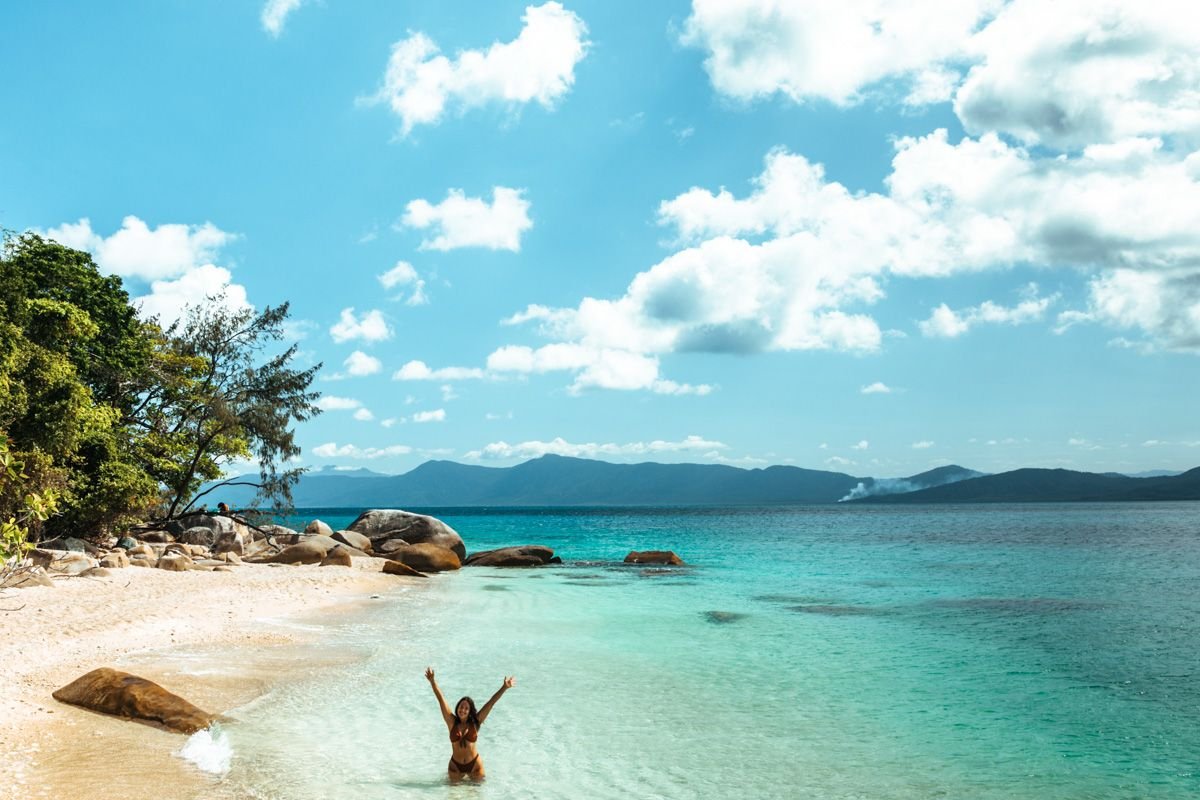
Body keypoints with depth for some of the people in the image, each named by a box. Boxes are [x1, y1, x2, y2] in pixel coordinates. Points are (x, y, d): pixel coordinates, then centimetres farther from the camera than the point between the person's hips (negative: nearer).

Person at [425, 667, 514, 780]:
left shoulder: (475, 723, -9)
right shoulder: (452, 722, -10)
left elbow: (491, 702, -13)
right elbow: (440, 699, -15)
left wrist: (504, 688, -17)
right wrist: (432, 681, -21)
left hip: (474, 764, 0)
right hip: (456, 765, 0)